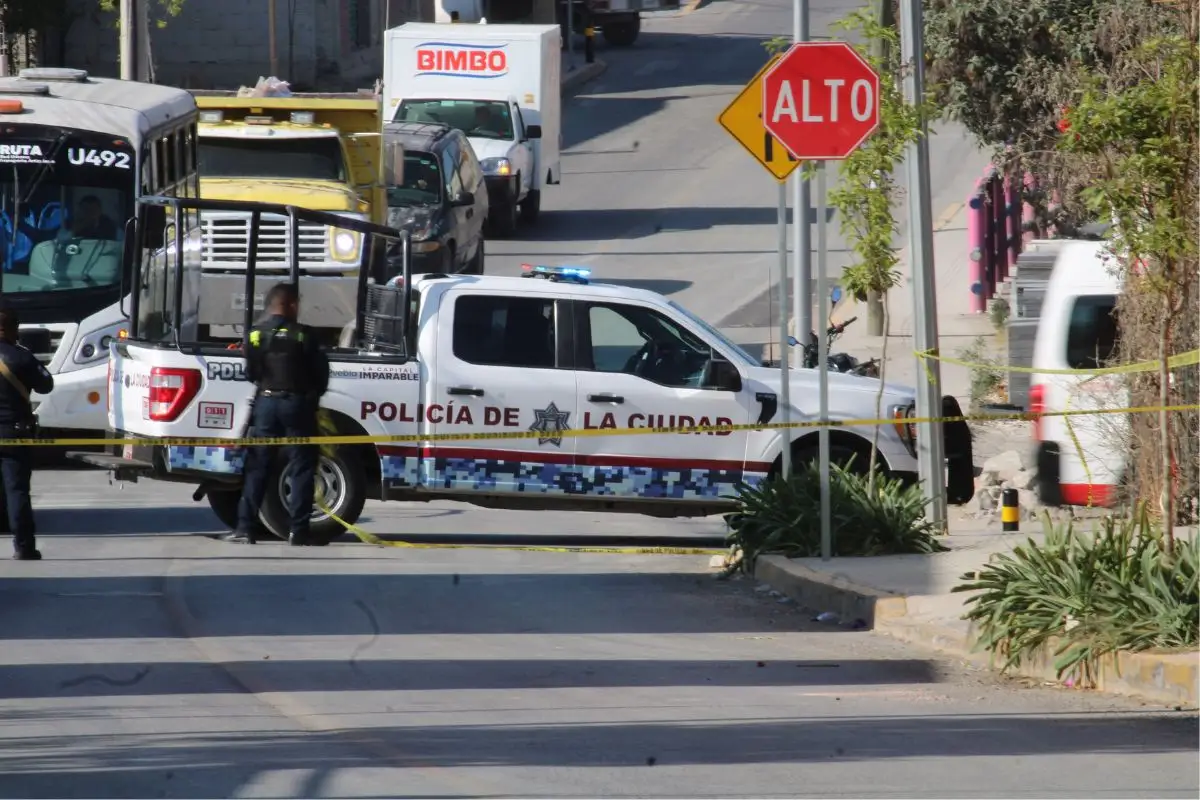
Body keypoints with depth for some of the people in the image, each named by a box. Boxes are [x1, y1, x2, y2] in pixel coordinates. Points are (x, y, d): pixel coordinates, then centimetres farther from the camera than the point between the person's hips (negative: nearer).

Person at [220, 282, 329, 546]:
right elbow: (321, 372, -3)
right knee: (301, 468, 3)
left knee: (257, 467, 6)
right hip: (297, 403, -2)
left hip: (267, 403, 2)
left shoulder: (256, 335, 1)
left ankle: (245, 527, 1)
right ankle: (298, 529, -2)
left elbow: (250, 373, 5)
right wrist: (313, 395, 15)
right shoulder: (304, 336, -7)